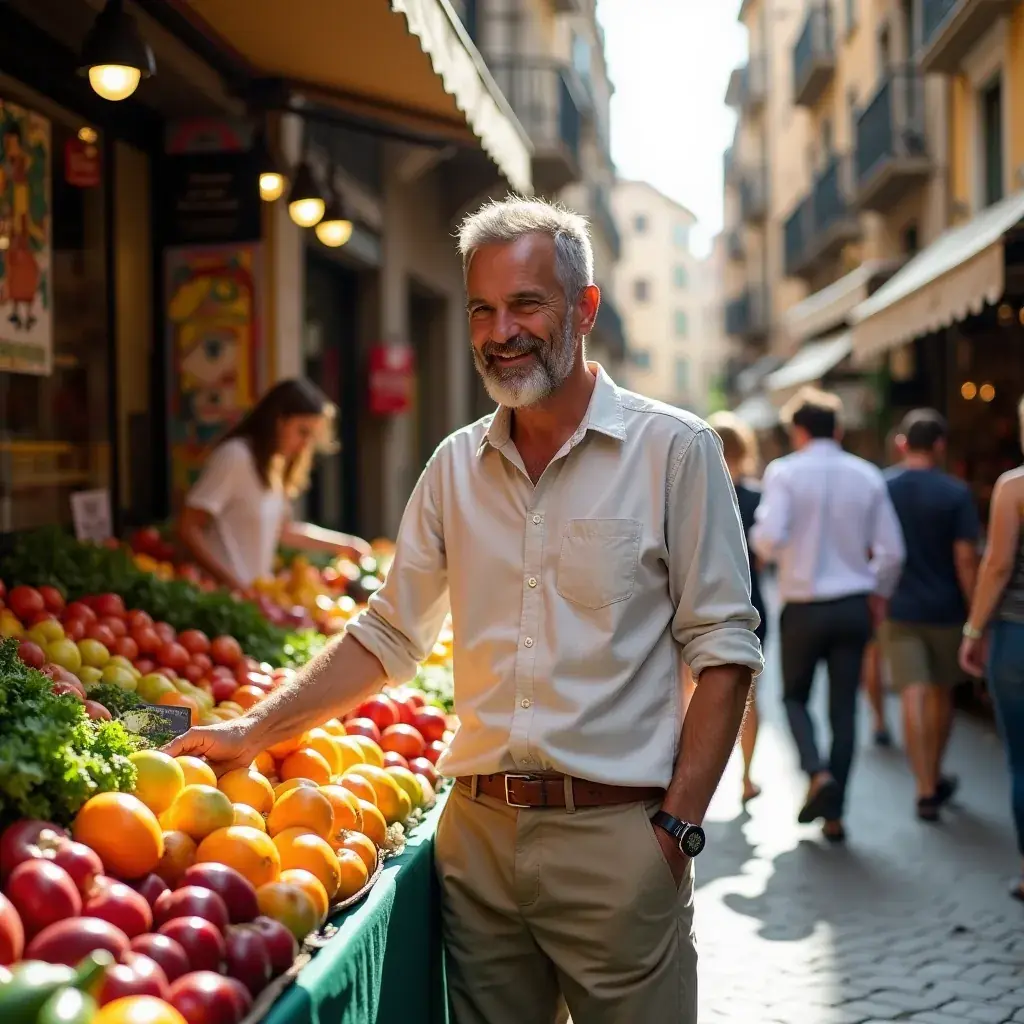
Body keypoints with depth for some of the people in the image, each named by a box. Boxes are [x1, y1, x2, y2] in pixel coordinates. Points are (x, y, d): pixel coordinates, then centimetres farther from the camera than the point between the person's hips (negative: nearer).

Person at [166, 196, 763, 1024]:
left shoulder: (675, 450, -4)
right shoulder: (457, 465, 9)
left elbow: (723, 652, -6)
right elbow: (388, 636, 14)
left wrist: (677, 827, -12)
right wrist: (254, 733, 6)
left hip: (615, 833, -4)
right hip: (477, 831, 4)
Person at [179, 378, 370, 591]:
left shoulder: (272, 465, 13)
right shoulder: (235, 455, -13)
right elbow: (188, 529, -16)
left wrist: (344, 545, 23)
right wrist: (233, 583, -23)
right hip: (225, 592, -8)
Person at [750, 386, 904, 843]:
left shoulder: (784, 472, -7)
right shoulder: (867, 476, 3)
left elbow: (769, 538, -20)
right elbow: (892, 550, 3)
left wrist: (759, 541, 2)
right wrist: (878, 594, 18)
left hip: (803, 606, -3)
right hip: (854, 606, 3)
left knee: (795, 696, 16)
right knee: (844, 708, 9)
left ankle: (818, 772, -9)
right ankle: (834, 814, 9)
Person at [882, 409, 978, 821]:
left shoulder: (879, 488, -1)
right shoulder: (956, 492, -8)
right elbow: (965, 558, -11)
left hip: (899, 607, 0)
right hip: (945, 609, 0)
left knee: (913, 695, -3)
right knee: (941, 692, 17)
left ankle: (926, 789, -9)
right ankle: (935, 776, 30)